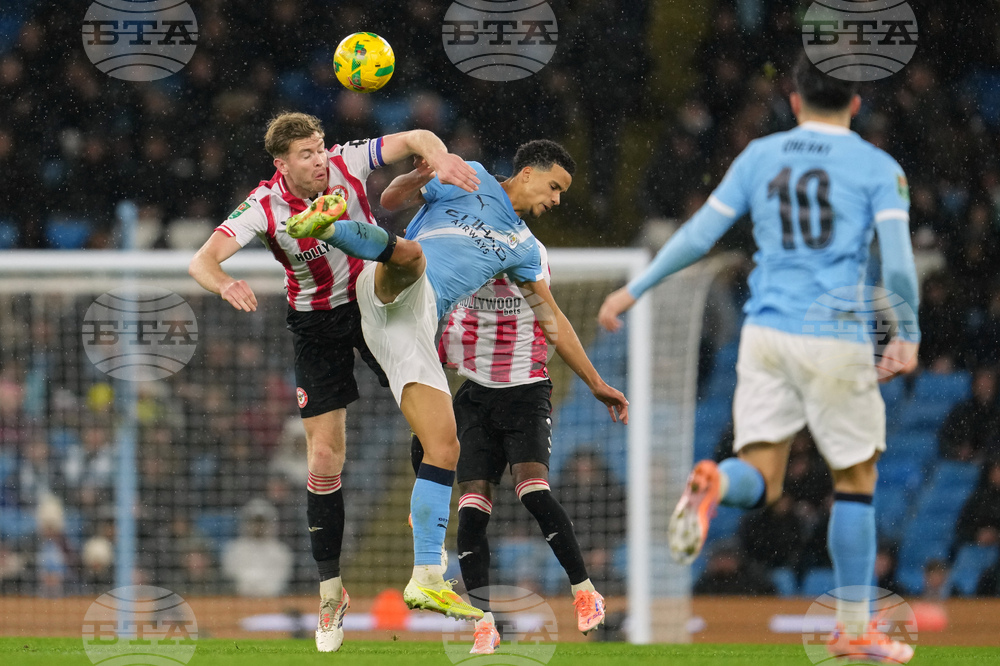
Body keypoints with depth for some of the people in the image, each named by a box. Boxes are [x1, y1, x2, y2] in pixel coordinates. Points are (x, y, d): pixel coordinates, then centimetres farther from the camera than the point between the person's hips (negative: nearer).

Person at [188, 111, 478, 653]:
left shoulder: (346, 165, -17)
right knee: (324, 459, -4)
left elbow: (416, 139, -13)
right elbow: (201, 261, -31)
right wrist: (224, 283, -54)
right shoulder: (264, 207, -22)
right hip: (317, 321, -2)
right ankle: (330, 591, 5)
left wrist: (441, 159, -36)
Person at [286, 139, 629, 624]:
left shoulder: (522, 248, 32)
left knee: (444, 449, -3)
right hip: (395, 292, -6)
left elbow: (552, 319, 39)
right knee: (411, 252, -42)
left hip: (418, 328, 6)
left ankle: (426, 581, -5)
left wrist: (596, 383, 40)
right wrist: (412, 182, -16)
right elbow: (392, 199, 8)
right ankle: (326, 225, -66)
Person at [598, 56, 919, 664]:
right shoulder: (878, 168, 1)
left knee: (761, 481, -1)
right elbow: (898, 265, -10)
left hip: (766, 333, 3)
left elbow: (698, 235, 8)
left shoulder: (760, 157, 10)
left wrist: (634, 290, 17)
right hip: (838, 338, -2)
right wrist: (908, 336, 4)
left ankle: (714, 484, -37)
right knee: (856, 482, 12)